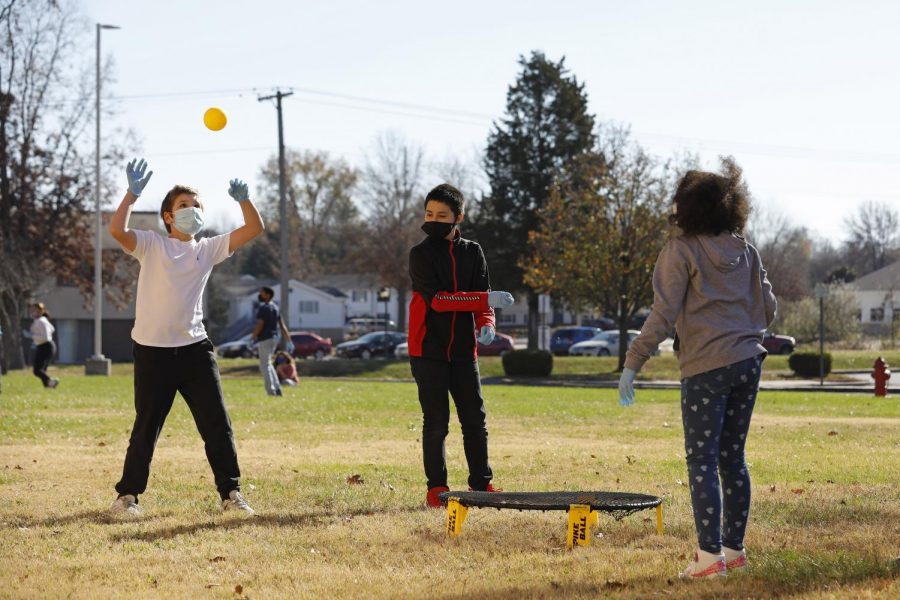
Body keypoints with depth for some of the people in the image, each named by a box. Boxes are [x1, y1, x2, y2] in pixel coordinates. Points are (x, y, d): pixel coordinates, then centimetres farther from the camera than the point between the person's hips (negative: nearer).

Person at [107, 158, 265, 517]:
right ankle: (127, 495, 16)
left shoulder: (208, 249, 11)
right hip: (153, 351, -3)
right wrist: (133, 193, -23)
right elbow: (117, 231, -19)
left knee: (217, 424, 1)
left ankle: (230, 493, 8)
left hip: (195, 349, 3)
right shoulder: (151, 245, 1)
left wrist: (243, 200, -11)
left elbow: (254, 229, 5)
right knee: (146, 428, 4)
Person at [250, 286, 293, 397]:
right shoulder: (275, 308, 13)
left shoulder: (264, 308, -13)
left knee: (265, 366, -2)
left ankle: (271, 391, -4)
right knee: (268, 364, 20)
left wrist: (252, 338, -11)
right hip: (274, 338, 9)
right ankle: (277, 388, 14)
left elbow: (260, 325, -19)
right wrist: (288, 341, 14)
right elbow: (282, 326, 13)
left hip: (265, 339, -9)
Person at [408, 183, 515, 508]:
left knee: (475, 419, 4)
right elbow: (435, 299, -18)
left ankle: (482, 484, 12)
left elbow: (483, 300, 4)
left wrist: (486, 324, -19)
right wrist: (486, 299, -24)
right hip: (428, 350, -4)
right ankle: (436, 488, 6)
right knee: (436, 421, -1)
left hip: (463, 350, 4)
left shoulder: (473, 252, 8)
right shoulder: (421, 253, -5)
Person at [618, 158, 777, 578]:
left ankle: (710, 555, -7)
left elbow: (663, 315, -12)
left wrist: (632, 363, -10)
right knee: (732, 457, 13)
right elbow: (768, 310, 12)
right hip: (748, 362, 6)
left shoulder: (682, 251, -7)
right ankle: (734, 548, 17)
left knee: (702, 461, -2)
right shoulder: (746, 252, 10)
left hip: (706, 368, -6)